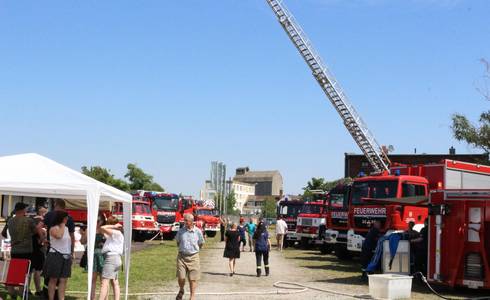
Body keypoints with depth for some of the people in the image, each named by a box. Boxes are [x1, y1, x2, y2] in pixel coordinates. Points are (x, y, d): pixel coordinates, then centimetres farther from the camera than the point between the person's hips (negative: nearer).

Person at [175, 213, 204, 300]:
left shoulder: (198, 231, -3)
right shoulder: (181, 231, 0)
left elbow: (201, 244, 10)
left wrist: (194, 250, 10)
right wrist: (182, 249, 10)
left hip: (193, 257, -1)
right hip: (182, 256, 1)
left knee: (193, 278, 3)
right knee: (181, 277, -5)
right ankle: (181, 290, 25)